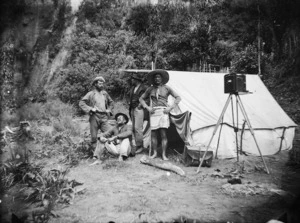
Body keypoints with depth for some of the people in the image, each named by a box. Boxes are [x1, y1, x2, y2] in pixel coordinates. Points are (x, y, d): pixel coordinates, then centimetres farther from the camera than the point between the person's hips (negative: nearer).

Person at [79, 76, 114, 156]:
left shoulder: (105, 93, 14)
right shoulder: (91, 94, 1)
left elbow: (111, 102, 29)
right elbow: (81, 103, -4)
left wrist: (109, 109, 12)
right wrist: (90, 108, -14)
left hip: (104, 117, 3)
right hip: (94, 117, -3)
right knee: (94, 137, 2)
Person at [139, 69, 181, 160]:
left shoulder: (166, 88, 6)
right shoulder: (150, 89, 11)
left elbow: (178, 97, 7)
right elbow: (141, 99, 19)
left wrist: (170, 107, -3)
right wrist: (147, 107, 3)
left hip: (163, 112, -2)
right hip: (153, 112, 2)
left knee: (163, 134, -6)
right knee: (153, 134, 3)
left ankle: (164, 155, 1)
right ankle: (155, 153, 17)